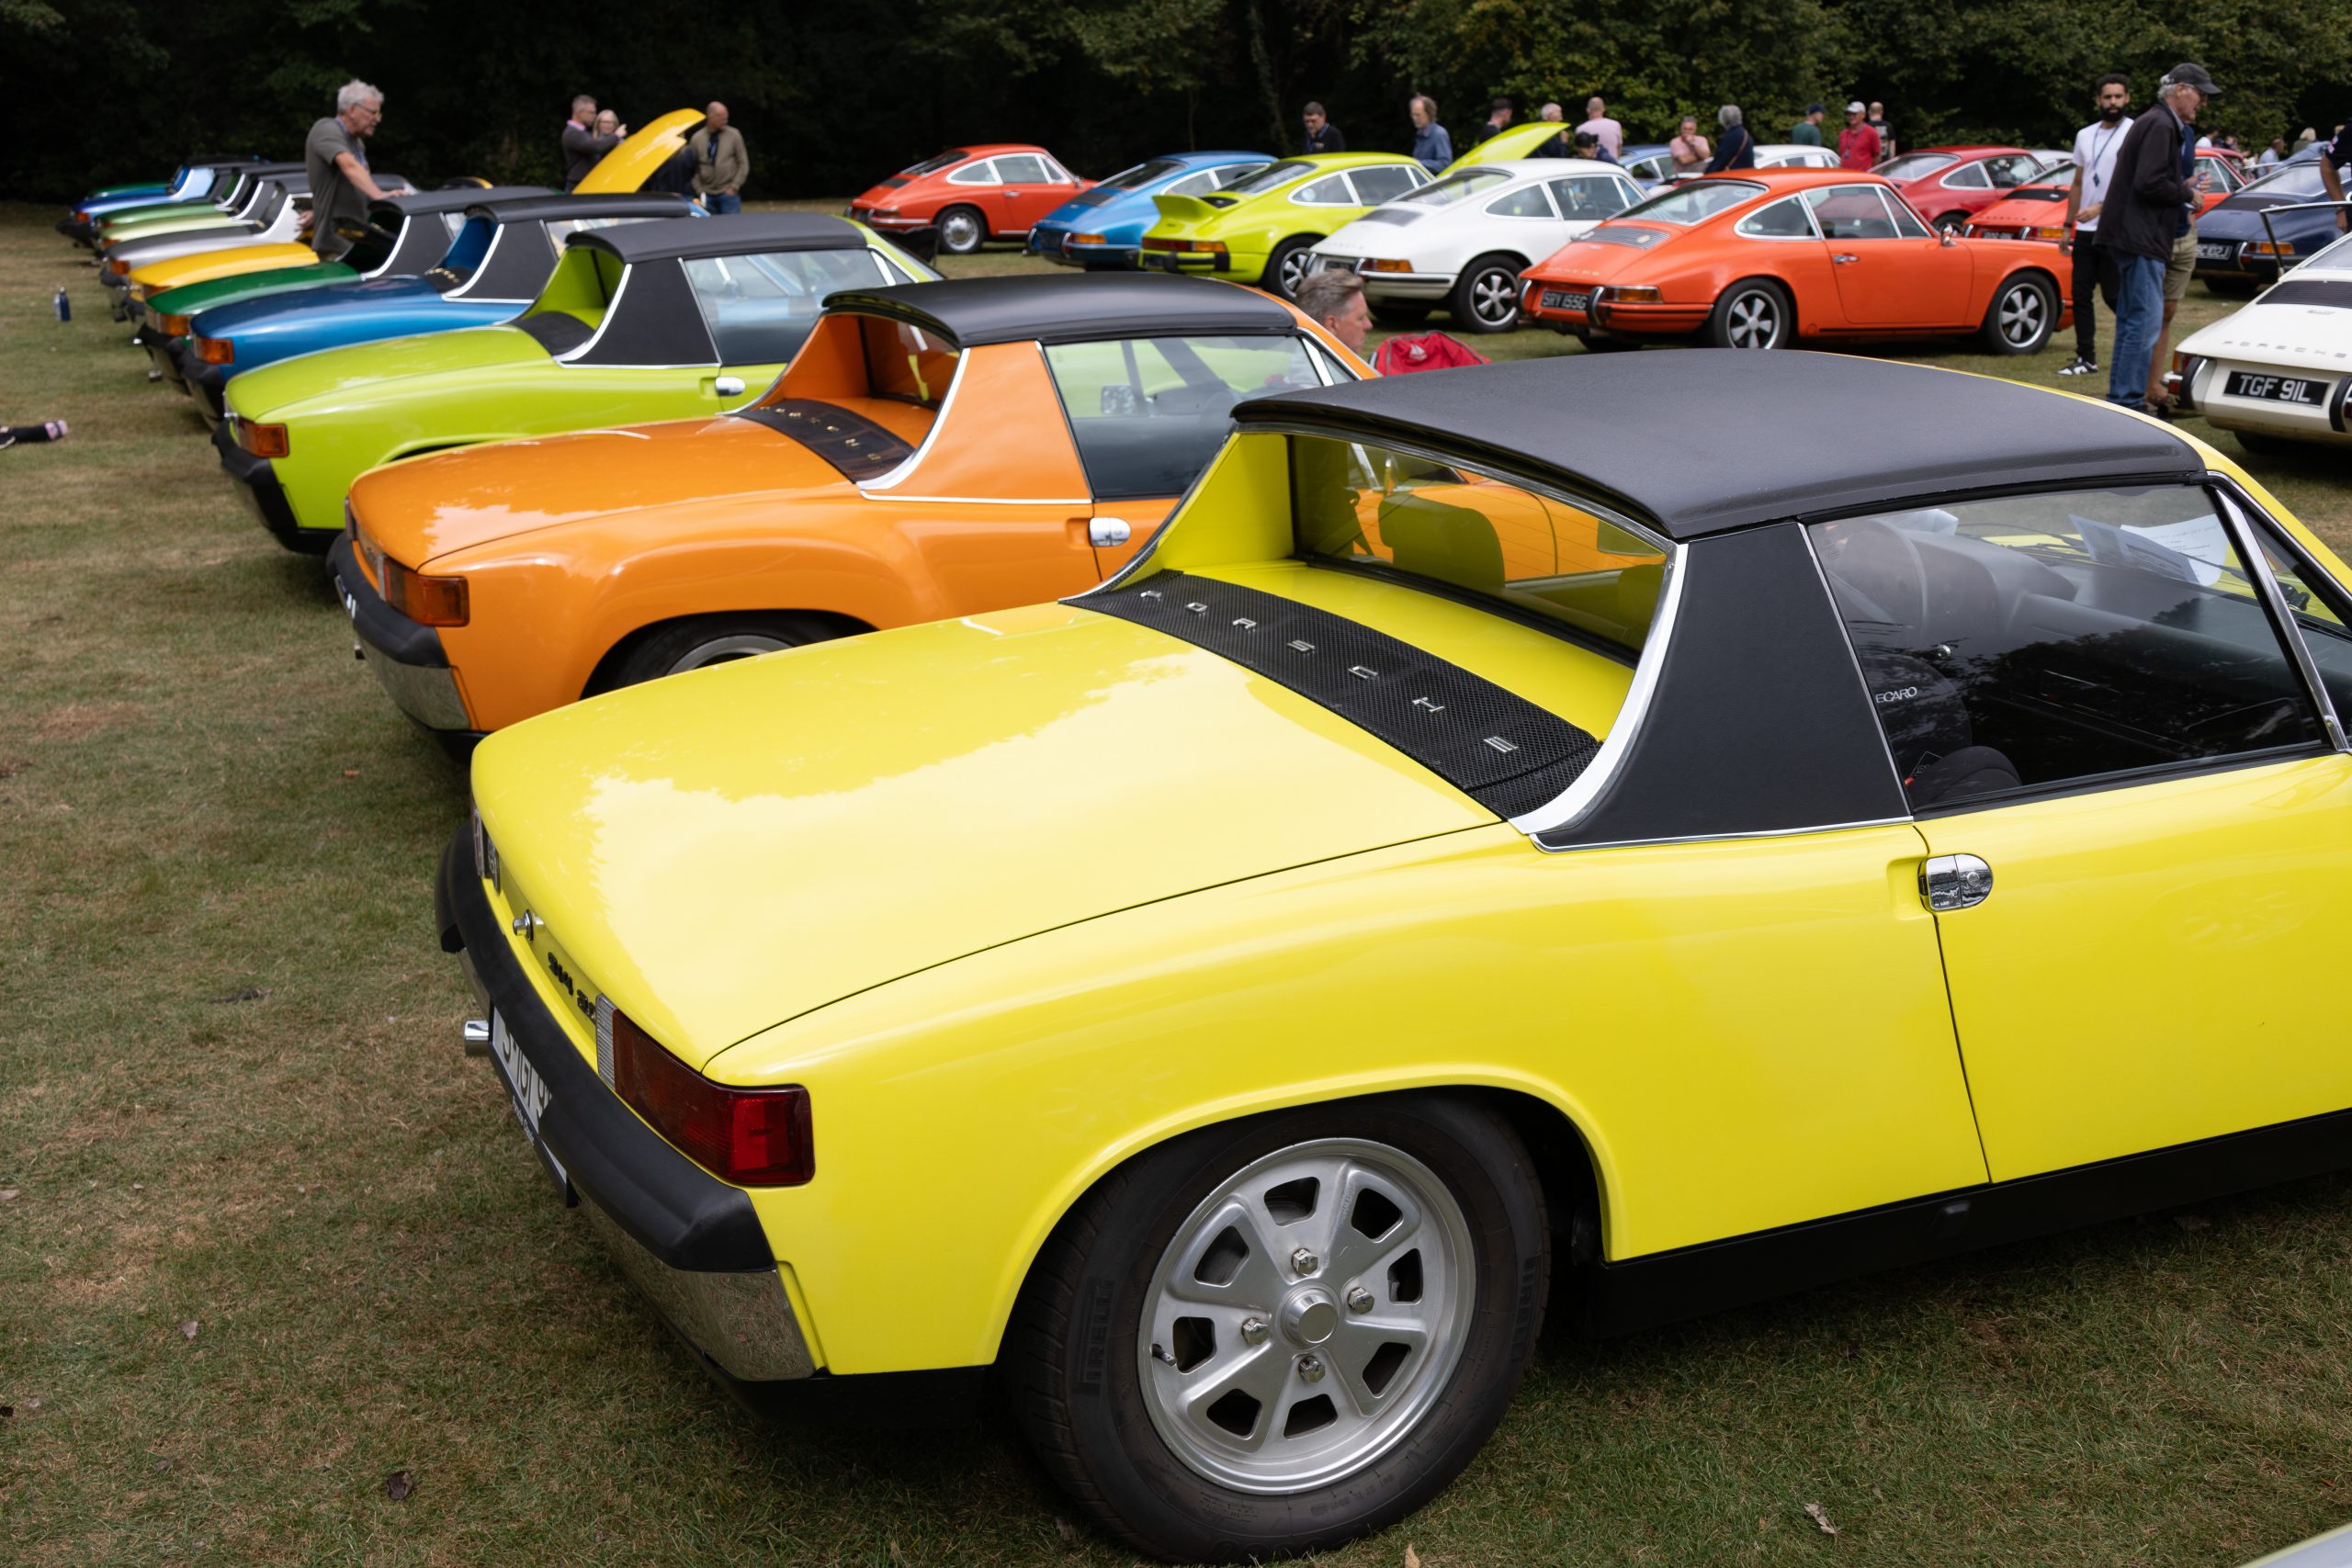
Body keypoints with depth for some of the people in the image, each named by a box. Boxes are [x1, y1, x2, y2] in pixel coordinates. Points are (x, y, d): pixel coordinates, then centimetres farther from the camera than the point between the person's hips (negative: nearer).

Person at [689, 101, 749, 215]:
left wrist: (734, 187, -4)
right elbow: (692, 168, 9)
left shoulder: (733, 135, 0)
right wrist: (699, 189, 1)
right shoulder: (697, 138, 3)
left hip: (729, 193, -2)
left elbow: (743, 164, 2)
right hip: (707, 195, 2)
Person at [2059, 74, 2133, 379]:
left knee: (2115, 296, -6)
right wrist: (2067, 225, 17)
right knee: (2080, 294, 6)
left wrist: (2100, 208, -24)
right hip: (2086, 230, 7)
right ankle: (2086, 358, 13)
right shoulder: (2085, 135, 15)